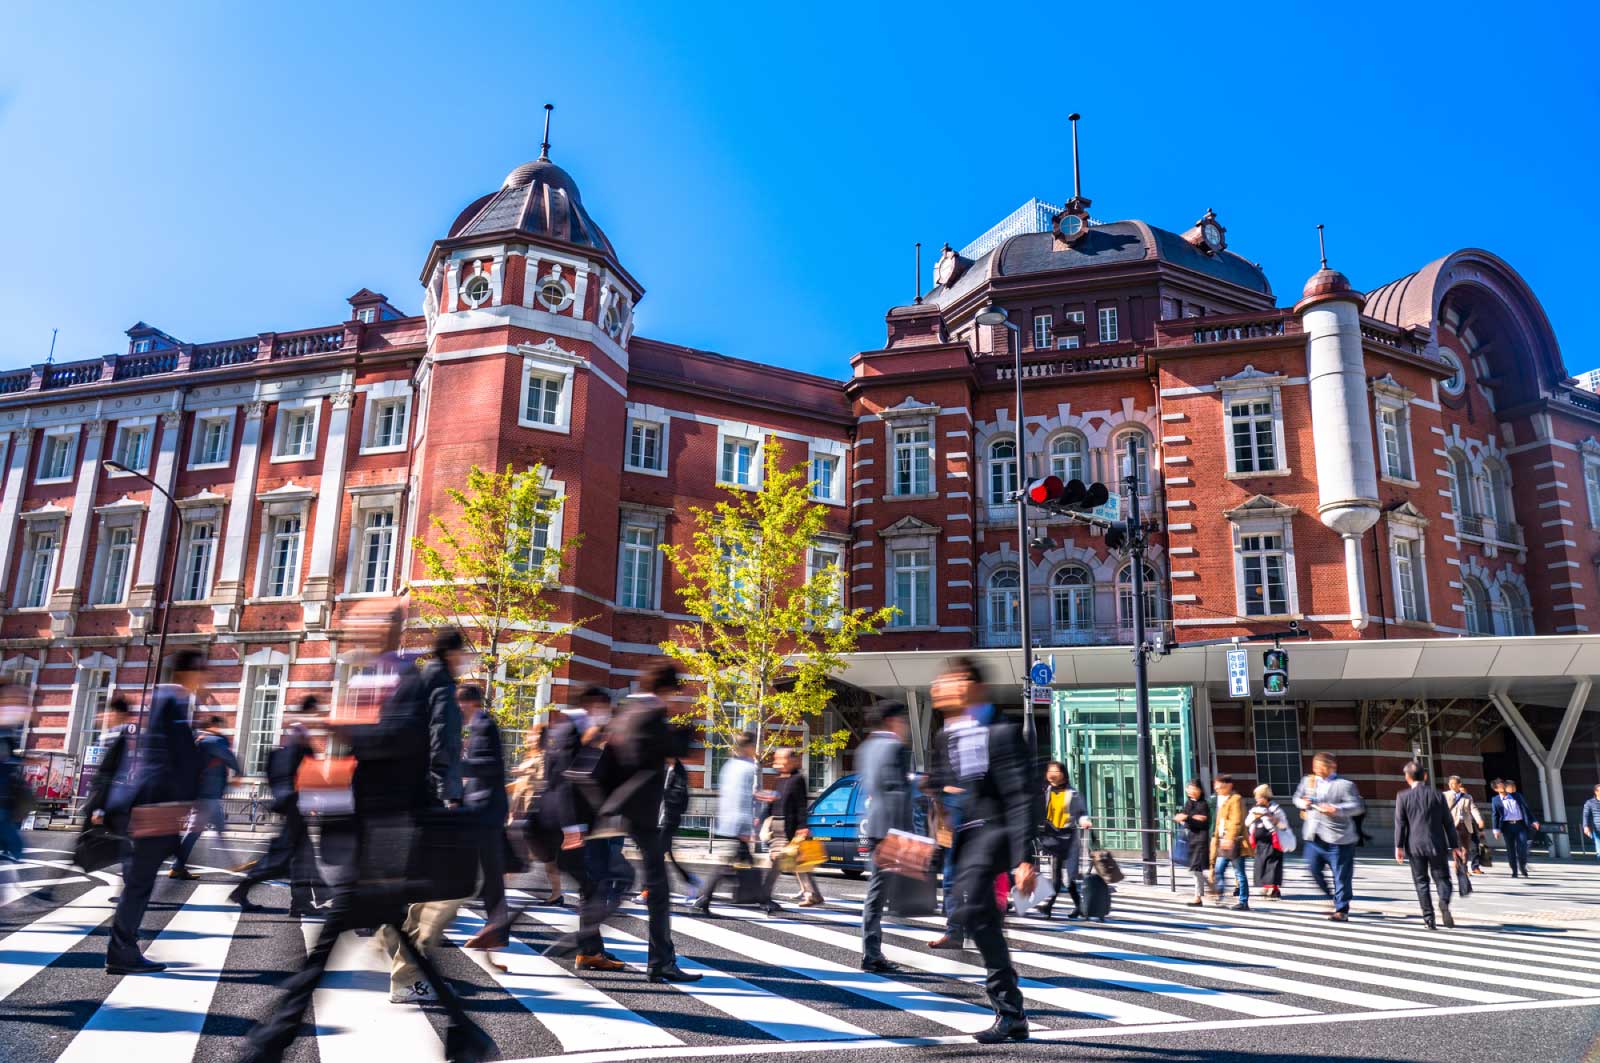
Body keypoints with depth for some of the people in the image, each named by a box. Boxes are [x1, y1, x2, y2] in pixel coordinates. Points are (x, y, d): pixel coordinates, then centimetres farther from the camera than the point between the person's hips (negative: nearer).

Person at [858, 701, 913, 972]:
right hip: (890, 827, -9)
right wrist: (904, 835, -17)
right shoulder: (896, 748, -11)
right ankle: (872, 956, 2)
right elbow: (897, 790, -17)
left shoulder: (866, 748, 16)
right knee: (879, 890, -3)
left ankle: (872, 954, 17)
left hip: (872, 827, 9)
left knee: (877, 888, 13)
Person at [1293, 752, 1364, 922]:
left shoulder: (1345, 785, -6)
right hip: (1314, 836, 5)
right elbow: (1297, 797, 21)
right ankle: (1332, 898, 28)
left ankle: (1342, 911, 10)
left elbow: (1357, 805, -12)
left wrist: (1336, 809, -26)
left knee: (1341, 876, 1)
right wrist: (1303, 803, -2)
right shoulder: (1308, 781, 11)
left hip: (1338, 838, -5)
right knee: (1314, 869, 6)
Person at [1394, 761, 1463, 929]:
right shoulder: (1437, 795, 2)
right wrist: (1454, 845, 12)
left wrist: (1398, 846, -1)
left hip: (1415, 846, -1)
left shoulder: (1403, 796, -2)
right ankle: (1444, 903, -19)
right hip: (1437, 845, 1)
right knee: (1442, 877, 10)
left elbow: (1400, 823, -5)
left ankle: (1429, 918, 4)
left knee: (1421, 881, 7)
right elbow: (1448, 822, 5)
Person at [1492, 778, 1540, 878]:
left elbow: (1526, 809, 15)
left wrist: (1533, 821, 5)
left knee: (1522, 847, -6)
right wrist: (1496, 829, -7)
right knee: (1510, 849, 1)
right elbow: (1496, 815, 2)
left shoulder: (1517, 796, 13)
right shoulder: (1496, 800, 6)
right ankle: (1514, 871, 8)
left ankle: (1523, 867, 15)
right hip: (1507, 826, -1)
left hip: (1520, 825, 1)